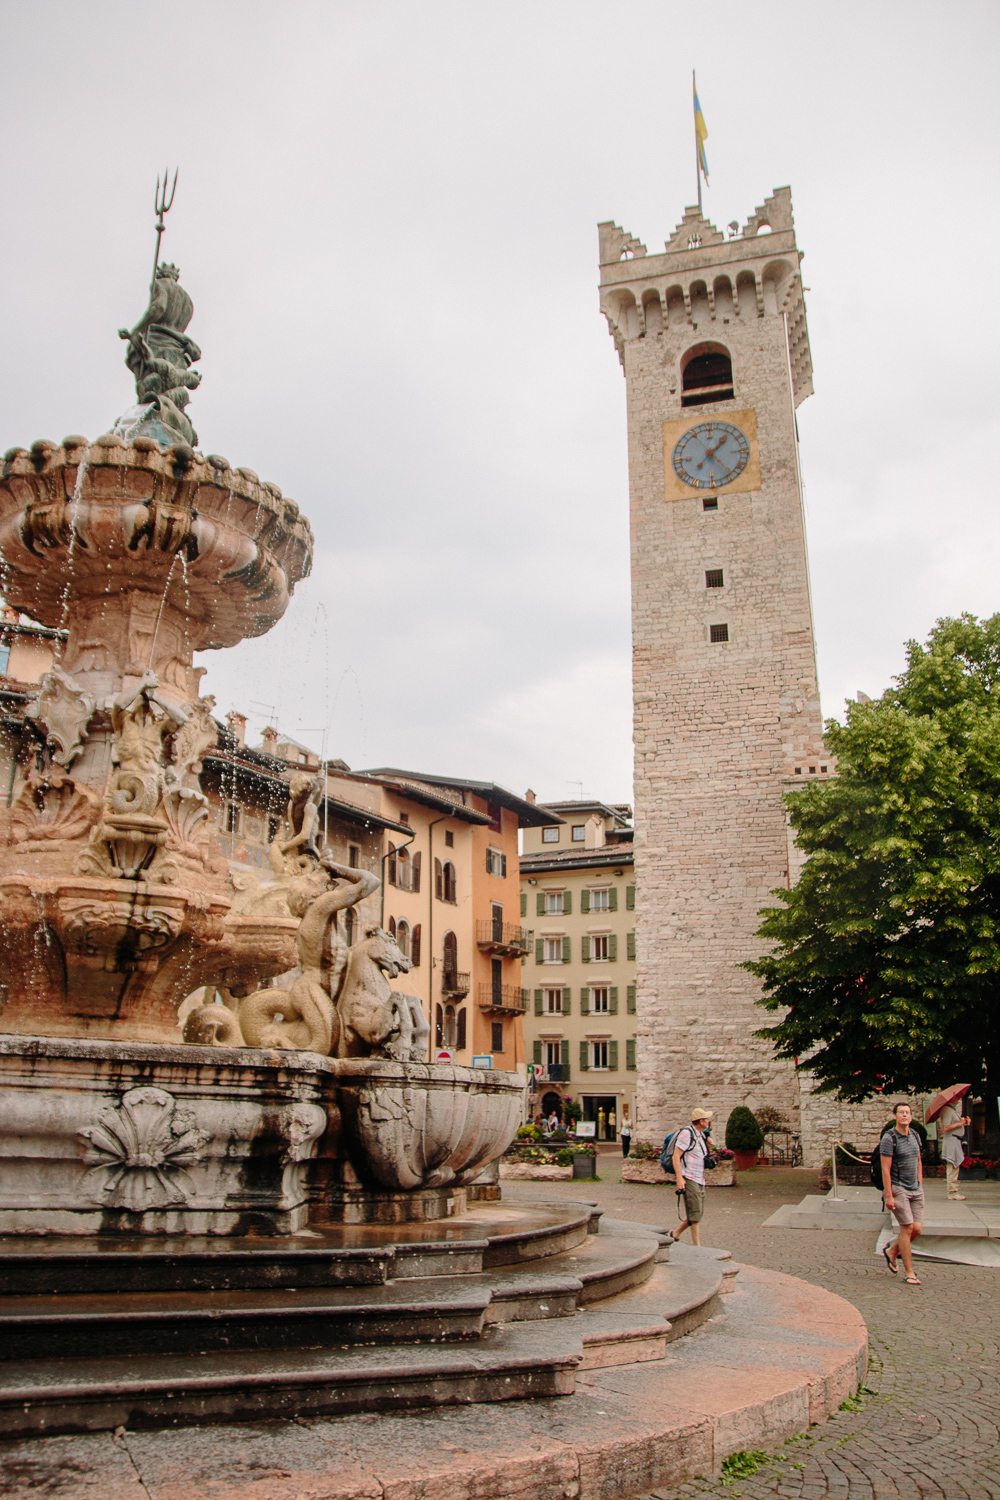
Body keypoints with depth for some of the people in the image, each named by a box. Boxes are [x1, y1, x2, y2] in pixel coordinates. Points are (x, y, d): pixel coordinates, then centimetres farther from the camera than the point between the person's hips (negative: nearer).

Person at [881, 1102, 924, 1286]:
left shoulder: (915, 1136, 8)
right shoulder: (889, 1138, -13)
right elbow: (885, 1169, -14)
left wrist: (920, 1186, 15)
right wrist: (889, 1196, -16)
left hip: (915, 1189, 6)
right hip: (897, 1188, -6)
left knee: (917, 1228, 2)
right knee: (907, 1228, -7)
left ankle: (892, 1251, 26)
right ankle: (909, 1273, 3)